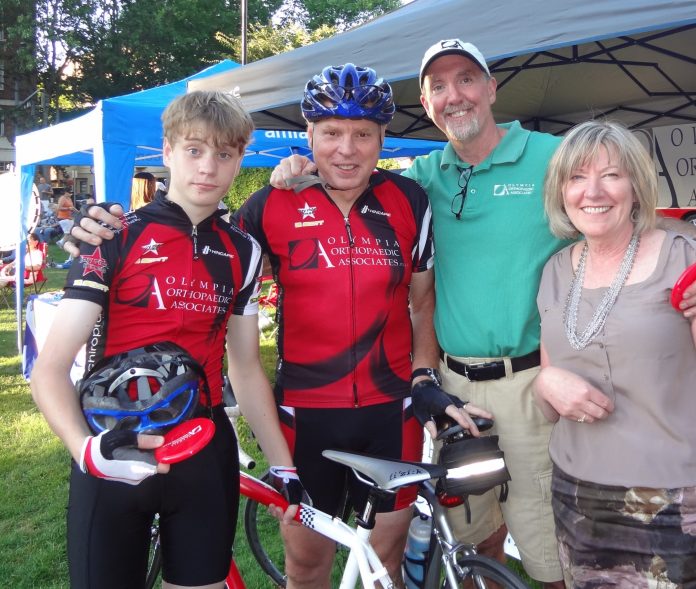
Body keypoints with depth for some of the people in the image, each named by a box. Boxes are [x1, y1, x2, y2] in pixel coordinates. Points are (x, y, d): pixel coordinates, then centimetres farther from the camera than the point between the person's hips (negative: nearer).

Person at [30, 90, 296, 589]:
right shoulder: (115, 239, -8)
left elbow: (246, 368, 9)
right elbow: (51, 367, -12)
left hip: (204, 455, 3)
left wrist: (284, 465, 4)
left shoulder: (242, 253, 3)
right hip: (117, 455, -3)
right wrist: (85, 447, -30)